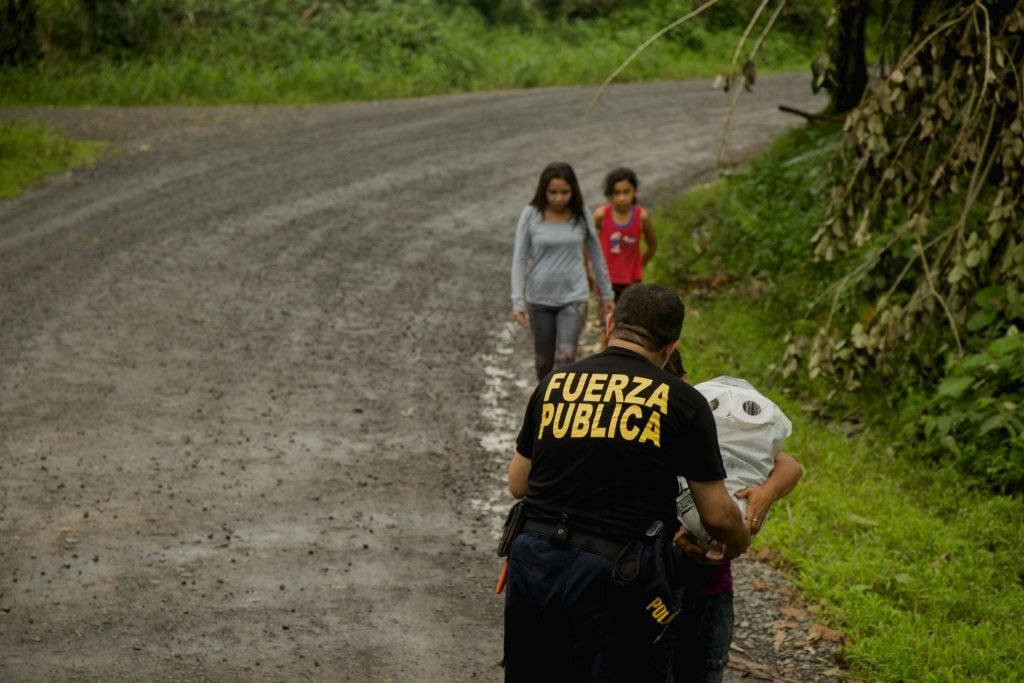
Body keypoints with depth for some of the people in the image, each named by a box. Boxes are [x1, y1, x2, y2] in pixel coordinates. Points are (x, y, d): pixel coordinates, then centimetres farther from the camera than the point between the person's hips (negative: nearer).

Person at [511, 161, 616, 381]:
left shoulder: (581, 215, -3)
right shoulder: (531, 215, -7)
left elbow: (595, 255, 8)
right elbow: (520, 259, -4)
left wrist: (607, 294, 13)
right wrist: (518, 301, -9)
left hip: (574, 297, 0)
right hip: (539, 299, 1)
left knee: (565, 357, -16)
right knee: (543, 361, 11)